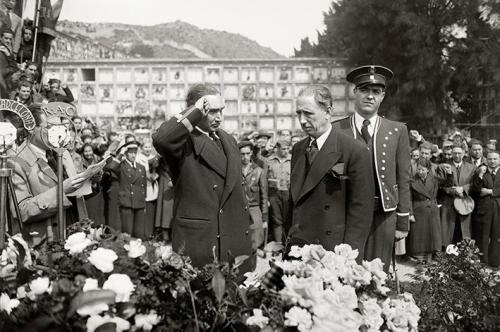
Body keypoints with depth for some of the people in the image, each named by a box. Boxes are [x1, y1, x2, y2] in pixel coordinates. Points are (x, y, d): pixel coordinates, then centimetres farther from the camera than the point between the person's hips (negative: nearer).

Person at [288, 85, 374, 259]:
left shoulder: (355, 151, -9)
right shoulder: (298, 149, 11)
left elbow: (360, 207, -11)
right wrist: (289, 238, 8)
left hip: (333, 250, -5)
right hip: (298, 245, 5)